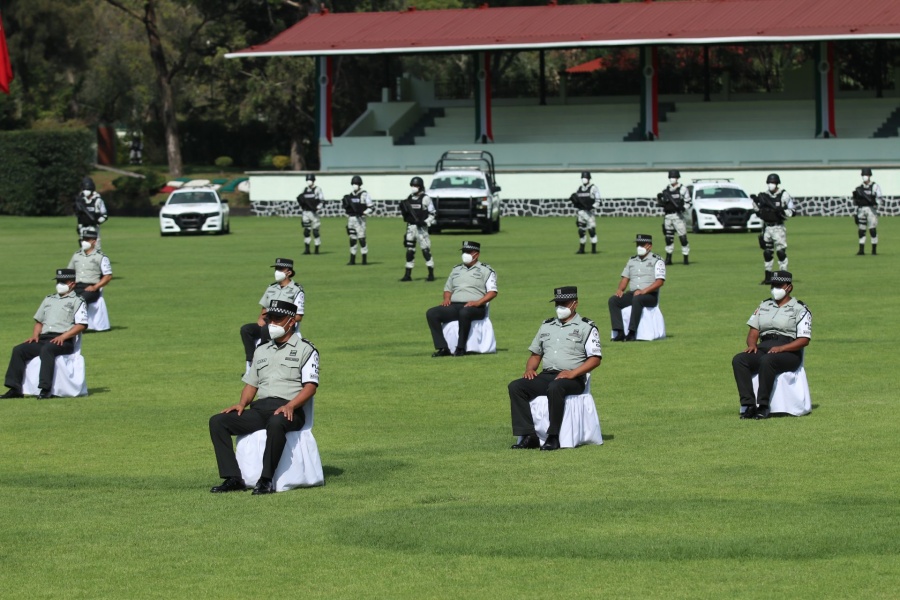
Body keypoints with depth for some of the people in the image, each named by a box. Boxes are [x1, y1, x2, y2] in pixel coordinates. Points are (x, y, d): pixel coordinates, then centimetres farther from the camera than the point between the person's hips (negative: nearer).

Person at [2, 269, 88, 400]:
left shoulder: (77, 301, 8)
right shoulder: (49, 299, 28)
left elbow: (82, 325, -5)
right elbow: (39, 320, 30)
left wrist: (63, 336, -17)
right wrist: (35, 335, 8)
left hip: (64, 341, -6)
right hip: (43, 339, 6)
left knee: (46, 349, -37)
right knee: (19, 350, -14)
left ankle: (45, 389, -42)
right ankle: (14, 388, -19)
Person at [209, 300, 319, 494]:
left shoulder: (305, 349, 6)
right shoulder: (261, 351, 26)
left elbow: (310, 386, -5)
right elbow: (251, 383, 26)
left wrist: (290, 406, -21)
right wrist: (242, 403, 4)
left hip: (289, 411, -6)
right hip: (259, 409, 6)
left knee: (275, 423, -42)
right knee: (217, 421, -14)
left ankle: (266, 480, -37)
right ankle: (233, 478, -21)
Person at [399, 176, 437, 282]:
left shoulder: (425, 199, -5)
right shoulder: (409, 199, 13)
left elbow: (433, 214, -5)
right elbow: (405, 214, 20)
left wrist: (426, 222, -17)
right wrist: (403, 209, -1)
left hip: (421, 227, -6)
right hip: (410, 227, 6)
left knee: (426, 249, -7)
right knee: (409, 251, 6)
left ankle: (431, 274, -2)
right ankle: (408, 275, 11)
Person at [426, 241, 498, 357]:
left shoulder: (486, 270, 7)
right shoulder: (456, 269, 26)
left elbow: (492, 292, -2)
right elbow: (448, 289, 31)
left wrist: (478, 302, -18)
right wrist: (447, 298, 7)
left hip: (475, 308, -6)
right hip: (454, 306, 6)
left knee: (464, 313, -42)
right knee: (431, 313, -19)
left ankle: (461, 348, -33)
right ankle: (443, 348, -25)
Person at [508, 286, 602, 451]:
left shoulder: (586, 327, 4)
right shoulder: (547, 326, 23)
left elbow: (595, 359, -6)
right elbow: (536, 354, 28)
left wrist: (573, 373, -19)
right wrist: (530, 369, 4)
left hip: (573, 380, -6)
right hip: (546, 376, 6)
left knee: (555, 387, -39)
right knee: (515, 386, -18)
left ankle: (553, 438, -35)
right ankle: (528, 436, -25)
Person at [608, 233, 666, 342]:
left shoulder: (657, 260, 0)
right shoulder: (632, 260, 20)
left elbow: (660, 281, -10)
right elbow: (625, 278, 22)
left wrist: (644, 291, -23)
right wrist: (620, 289, -1)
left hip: (650, 295, -6)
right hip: (632, 294, 6)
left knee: (637, 299, -39)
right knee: (613, 300, -18)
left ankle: (632, 333, -38)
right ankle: (620, 332, -26)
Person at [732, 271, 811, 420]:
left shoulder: (800, 309, 4)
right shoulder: (764, 306, 23)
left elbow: (804, 340, -5)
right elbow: (753, 331, 19)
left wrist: (781, 348, -20)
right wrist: (752, 344, -5)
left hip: (789, 353, -6)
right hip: (763, 349, 6)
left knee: (767, 361, -39)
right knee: (738, 360, -24)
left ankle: (762, 406, -36)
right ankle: (748, 405, -31)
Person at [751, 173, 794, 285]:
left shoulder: (784, 196, -5)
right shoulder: (763, 195, 8)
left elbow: (791, 212, -6)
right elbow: (758, 211, 16)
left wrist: (782, 211, -24)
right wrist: (755, 201, 1)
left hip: (778, 227, -5)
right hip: (766, 227, 5)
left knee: (781, 251, -10)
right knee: (767, 252, 9)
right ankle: (768, 277, 18)